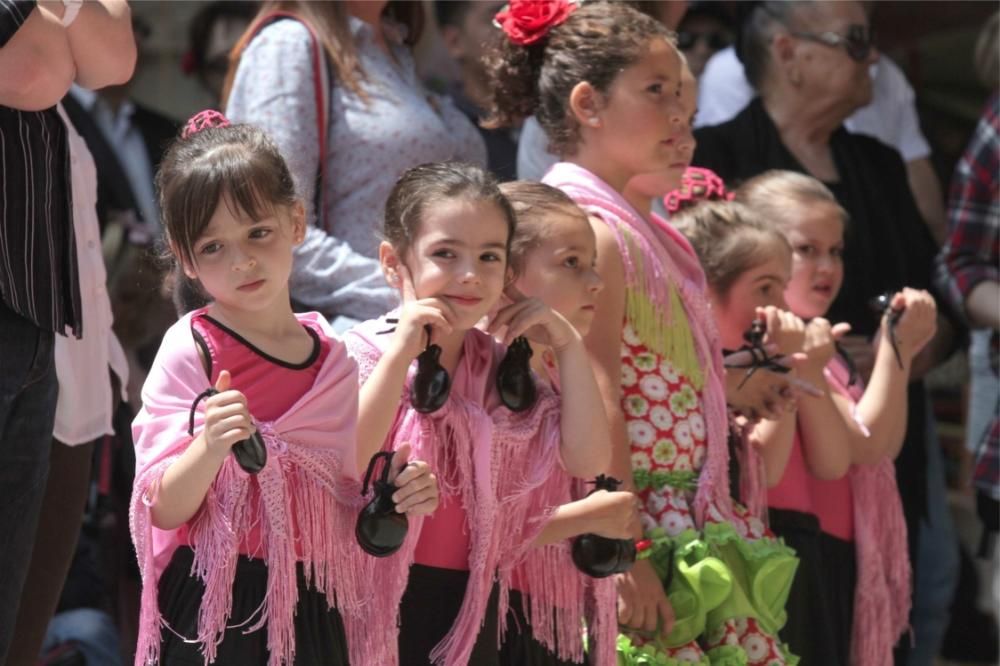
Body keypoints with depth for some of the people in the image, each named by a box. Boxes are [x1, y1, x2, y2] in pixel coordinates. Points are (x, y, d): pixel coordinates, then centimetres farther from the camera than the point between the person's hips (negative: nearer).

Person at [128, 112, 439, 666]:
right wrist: (210, 447, -28)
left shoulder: (334, 354, 7)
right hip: (213, 608, -4)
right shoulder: (189, 350, -8)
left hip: (313, 606, 5)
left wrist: (397, 493, -2)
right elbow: (164, 508, -12)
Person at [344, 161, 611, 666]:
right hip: (383, 597, -5)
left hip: (473, 601, 5)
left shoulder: (499, 367, 9)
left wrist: (568, 346, -2)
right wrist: (400, 353, -23)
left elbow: (588, 460, 1)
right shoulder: (364, 353, -7)